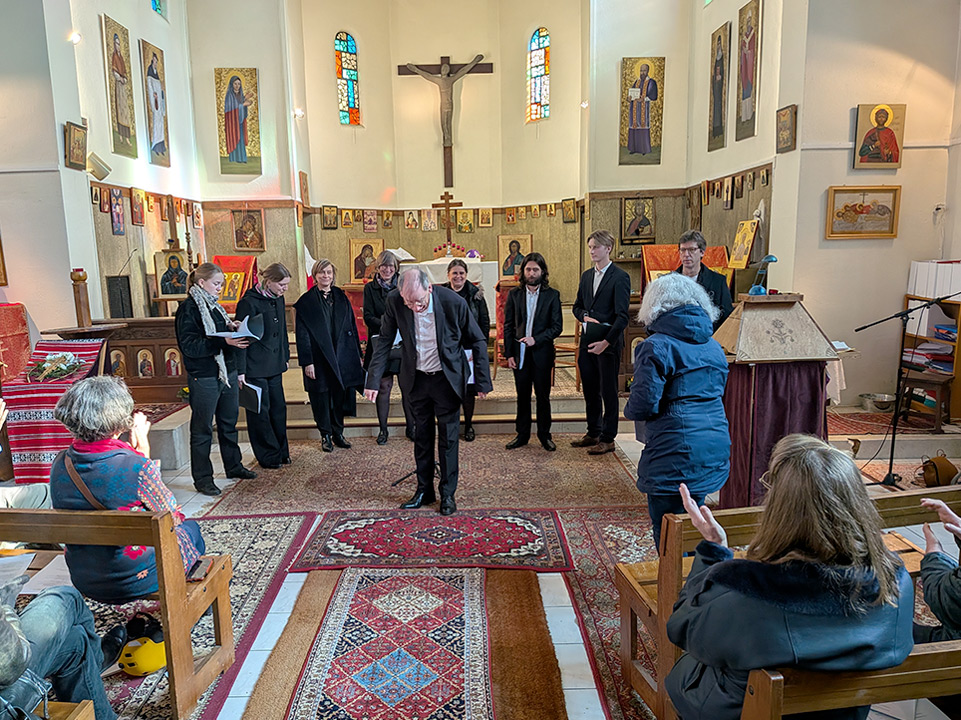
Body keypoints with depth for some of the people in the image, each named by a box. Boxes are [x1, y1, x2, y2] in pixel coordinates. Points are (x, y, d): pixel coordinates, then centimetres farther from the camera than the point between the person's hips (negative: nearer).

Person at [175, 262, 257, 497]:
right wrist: (224, 341, -27)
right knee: (202, 429, 2)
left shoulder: (214, 306, 13)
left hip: (227, 372, 8)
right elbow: (189, 346, -20)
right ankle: (202, 479, 12)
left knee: (229, 423, 18)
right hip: (204, 378, -8)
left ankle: (233, 466, 33)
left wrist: (231, 328, 2)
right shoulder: (188, 309, -12)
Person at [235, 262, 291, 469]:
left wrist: (286, 356, 20)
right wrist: (240, 371, -16)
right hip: (255, 368, -7)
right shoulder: (249, 302, -15)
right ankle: (269, 457, 13)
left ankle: (281, 452, 24)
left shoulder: (278, 299, 8)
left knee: (278, 408, 12)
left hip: (274, 365, 7)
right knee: (260, 412, 2)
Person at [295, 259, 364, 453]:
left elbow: (352, 327, 11)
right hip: (319, 359, -3)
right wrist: (307, 362, -11)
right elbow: (302, 335, -5)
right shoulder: (305, 302, -3)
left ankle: (337, 433, 21)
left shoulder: (341, 298, 9)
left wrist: (357, 355, 8)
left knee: (340, 396, 8)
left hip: (341, 357, 3)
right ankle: (325, 435, 18)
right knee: (321, 398, 4)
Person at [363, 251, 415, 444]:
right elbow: (368, 317, -2)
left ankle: (410, 427, 15)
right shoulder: (370, 288, 5)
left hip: (404, 343, 1)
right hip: (381, 343, -1)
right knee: (384, 386, 2)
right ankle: (383, 430, 14)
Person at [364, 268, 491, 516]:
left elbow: (478, 342, -10)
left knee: (448, 438, 6)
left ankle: (448, 493, 22)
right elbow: (384, 341, -3)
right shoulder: (394, 302, -16)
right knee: (421, 436, 13)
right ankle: (424, 490, 29)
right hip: (417, 379, 2)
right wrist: (374, 380, -7)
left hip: (447, 379, -2)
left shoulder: (453, 302, -23)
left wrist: (482, 382, -8)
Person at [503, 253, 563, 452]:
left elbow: (557, 327, -3)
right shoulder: (514, 294, 5)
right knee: (522, 395, 10)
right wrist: (509, 354, -1)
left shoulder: (552, 295, 0)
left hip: (542, 352, -1)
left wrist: (536, 339, -16)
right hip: (520, 352, 2)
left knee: (543, 395, 6)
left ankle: (544, 435, 20)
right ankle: (522, 434, 21)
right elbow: (508, 326, 5)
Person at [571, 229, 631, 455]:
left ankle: (608, 439, 13)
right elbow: (577, 307, 19)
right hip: (587, 341, 7)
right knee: (590, 391, 14)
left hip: (608, 344, -7)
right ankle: (593, 434, 28)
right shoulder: (586, 276, 13)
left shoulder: (620, 277, -10)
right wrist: (585, 317, -3)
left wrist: (606, 342, -19)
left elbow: (622, 316, -14)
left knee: (609, 392, 2)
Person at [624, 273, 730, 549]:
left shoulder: (655, 347, -13)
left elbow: (644, 405, -18)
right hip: (716, 450, 8)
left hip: (676, 454, -8)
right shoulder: (714, 346, 11)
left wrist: (628, 410, 3)